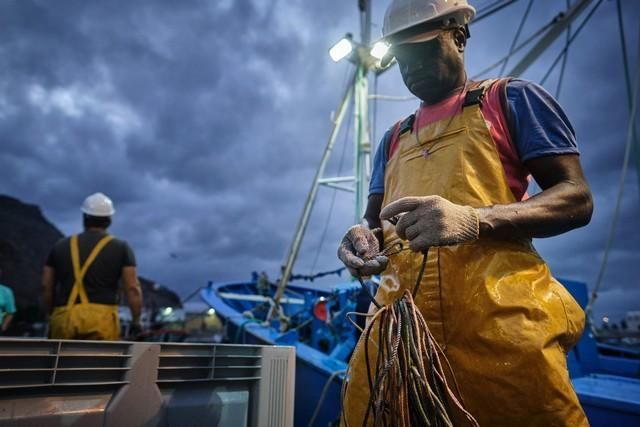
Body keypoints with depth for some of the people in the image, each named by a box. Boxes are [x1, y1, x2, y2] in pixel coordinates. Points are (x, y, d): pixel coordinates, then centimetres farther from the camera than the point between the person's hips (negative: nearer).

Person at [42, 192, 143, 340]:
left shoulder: (61, 246, 14)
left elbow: (46, 286, 14)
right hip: (101, 318, -3)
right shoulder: (120, 248, 4)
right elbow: (132, 288, -3)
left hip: (64, 318, 3)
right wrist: (136, 322, 3)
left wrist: (52, 314, 26)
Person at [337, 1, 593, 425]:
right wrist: (363, 237, -5)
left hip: (496, 313, -3)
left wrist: (475, 220, -20)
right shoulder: (394, 138, 24)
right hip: (399, 320, 4)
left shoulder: (511, 99, 10)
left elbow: (577, 198, 0)